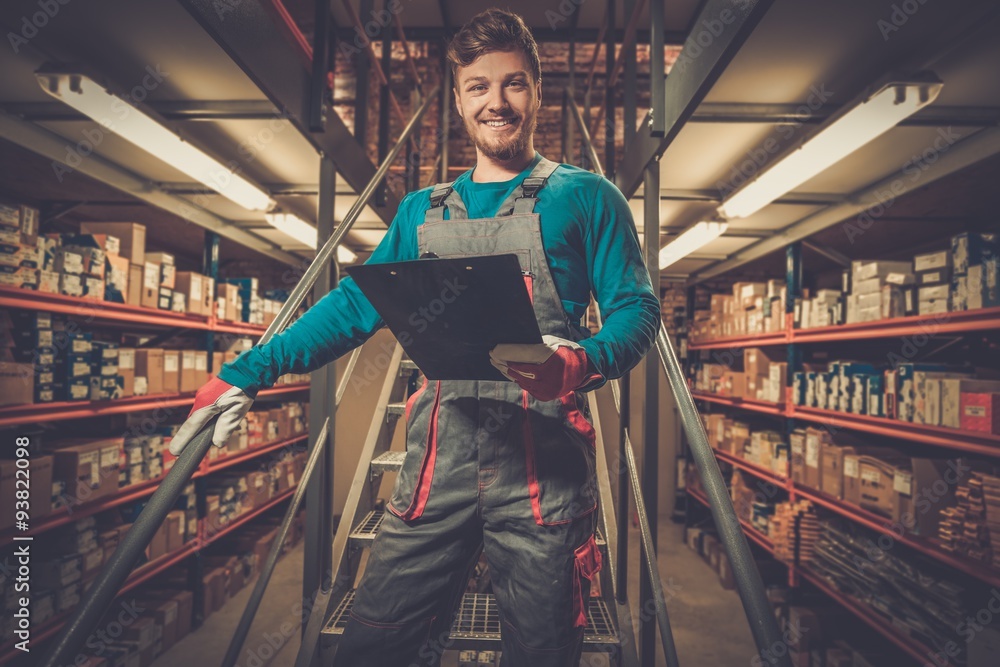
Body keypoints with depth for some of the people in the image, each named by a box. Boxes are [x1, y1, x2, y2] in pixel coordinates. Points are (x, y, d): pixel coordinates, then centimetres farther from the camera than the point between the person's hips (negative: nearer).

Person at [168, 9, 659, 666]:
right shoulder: (422, 211, 18)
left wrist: (584, 363, -22)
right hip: (441, 454, 3)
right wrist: (248, 372, 10)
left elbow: (635, 307, 0)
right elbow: (356, 303, 17)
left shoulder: (583, 196, 7)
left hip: (541, 458, -2)